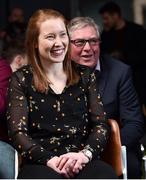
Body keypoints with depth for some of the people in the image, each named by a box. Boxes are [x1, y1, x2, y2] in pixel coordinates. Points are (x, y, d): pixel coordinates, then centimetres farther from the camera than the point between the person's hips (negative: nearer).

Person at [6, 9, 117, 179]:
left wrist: (85, 153, -11)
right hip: (40, 163, -2)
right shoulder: (21, 79, 10)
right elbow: (17, 132, 1)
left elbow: (101, 124, 10)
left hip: (82, 162, 3)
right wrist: (49, 159, -16)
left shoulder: (85, 75, 17)